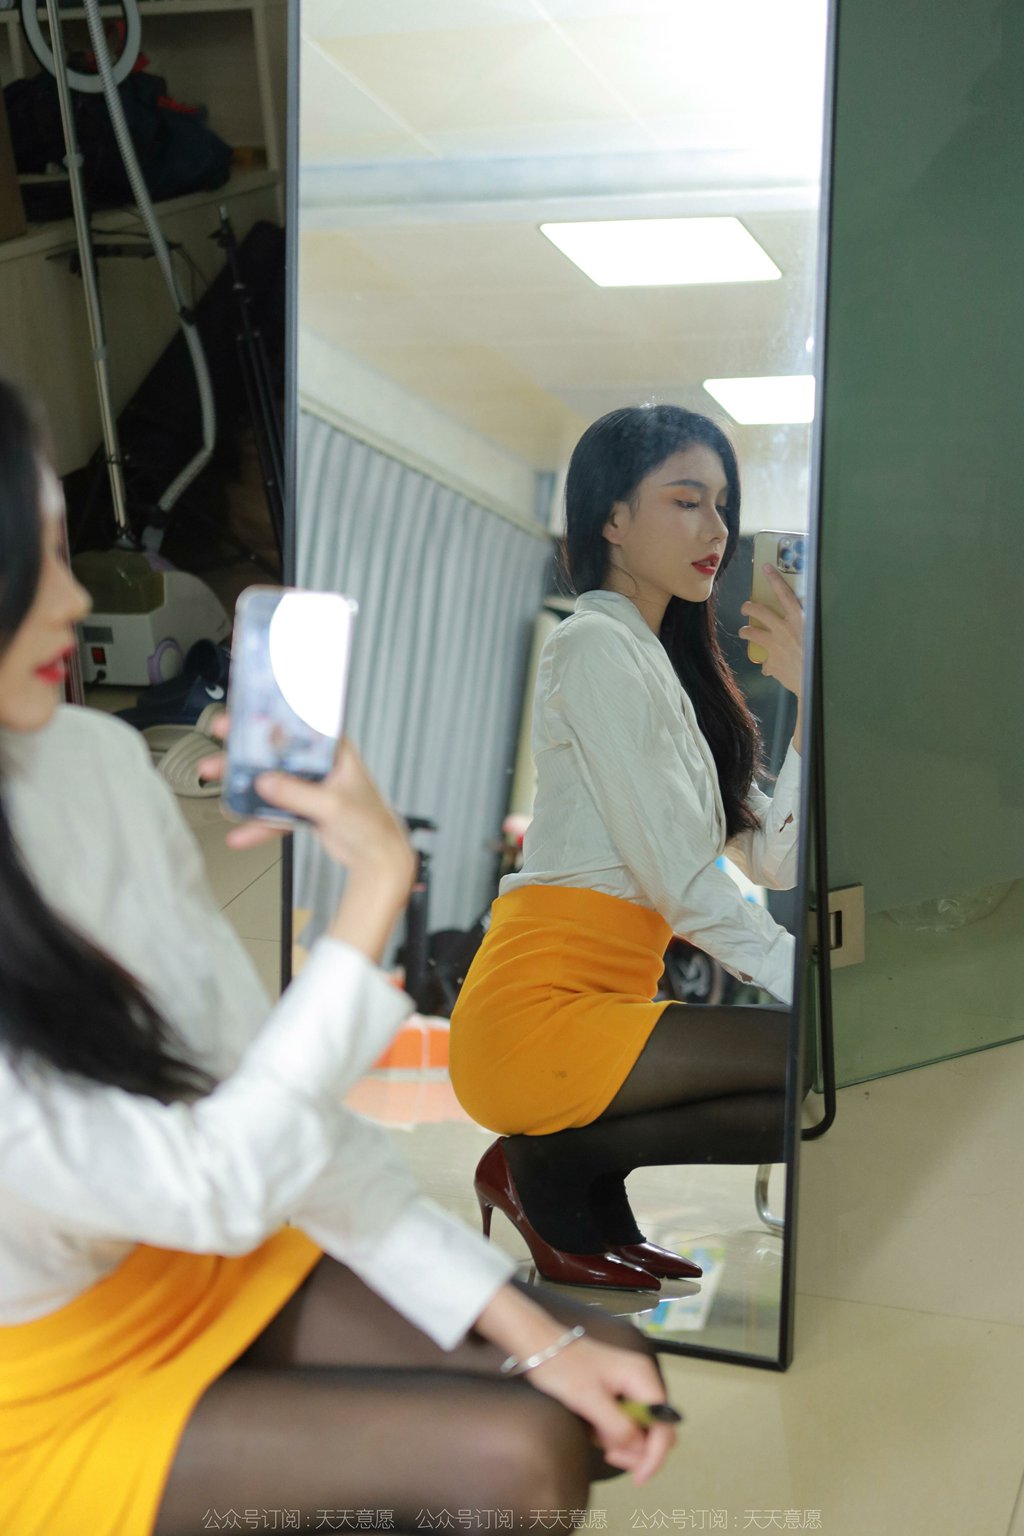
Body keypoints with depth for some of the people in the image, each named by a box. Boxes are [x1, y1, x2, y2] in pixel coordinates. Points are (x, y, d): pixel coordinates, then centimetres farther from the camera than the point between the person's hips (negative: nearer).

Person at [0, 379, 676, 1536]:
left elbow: (264, 1091, -6)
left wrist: (527, 1329, -9)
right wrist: (380, 881, -25)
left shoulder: (96, 759, -11)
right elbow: (219, 1187, -26)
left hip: (202, 1264, 6)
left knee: (609, 1392, -4)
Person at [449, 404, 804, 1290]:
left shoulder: (670, 667, 21)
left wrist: (810, 698, 4)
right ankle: (555, 1168, -6)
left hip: (606, 1005, 9)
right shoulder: (596, 646, -6)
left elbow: (773, 860, 9)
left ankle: (583, 1179, 4)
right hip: (541, 1011, -9)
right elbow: (678, 877, -15)